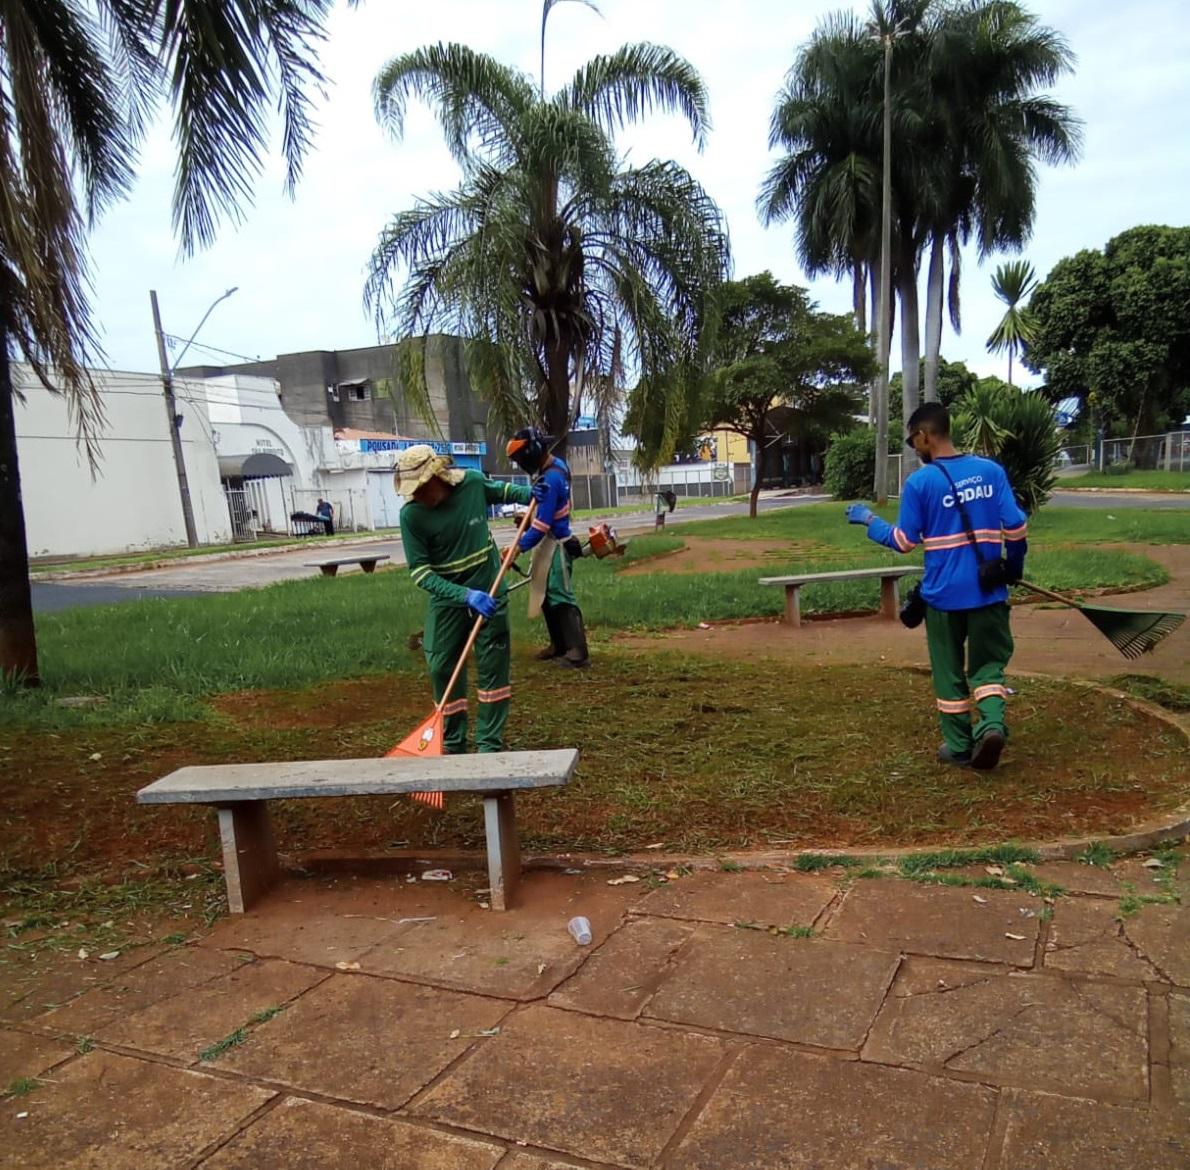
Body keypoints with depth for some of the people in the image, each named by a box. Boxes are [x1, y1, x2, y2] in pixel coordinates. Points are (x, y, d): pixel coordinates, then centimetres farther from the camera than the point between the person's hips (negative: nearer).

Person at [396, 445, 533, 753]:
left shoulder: (473, 482, -12)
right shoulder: (411, 515, -19)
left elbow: (498, 490, 14)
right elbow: (420, 572, -20)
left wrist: (528, 494, -6)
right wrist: (465, 595, -31)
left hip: (489, 593, 1)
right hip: (448, 599, -1)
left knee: (493, 668, 5)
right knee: (442, 670, 3)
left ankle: (490, 745, 16)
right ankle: (452, 746, 20)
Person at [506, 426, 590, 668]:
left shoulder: (550, 479, -23)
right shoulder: (556, 465, 7)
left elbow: (542, 525, -25)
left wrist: (517, 549, -24)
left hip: (557, 544, -10)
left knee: (561, 597, -9)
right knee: (547, 596, 15)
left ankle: (578, 651, -7)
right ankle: (559, 645, 24)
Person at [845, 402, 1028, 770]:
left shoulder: (920, 482, -10)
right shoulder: (991, 470, 0)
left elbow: (903, 541, -5)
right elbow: (1016, 526, 0)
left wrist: (869, 520, 10)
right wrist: (1014, 566, 17)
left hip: (944, 593, -2)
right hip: (988, 591, 3)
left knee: (950, 672, 13)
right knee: (988, 664, 14)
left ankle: (960, 746, 20)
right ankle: (992, 723, -11)